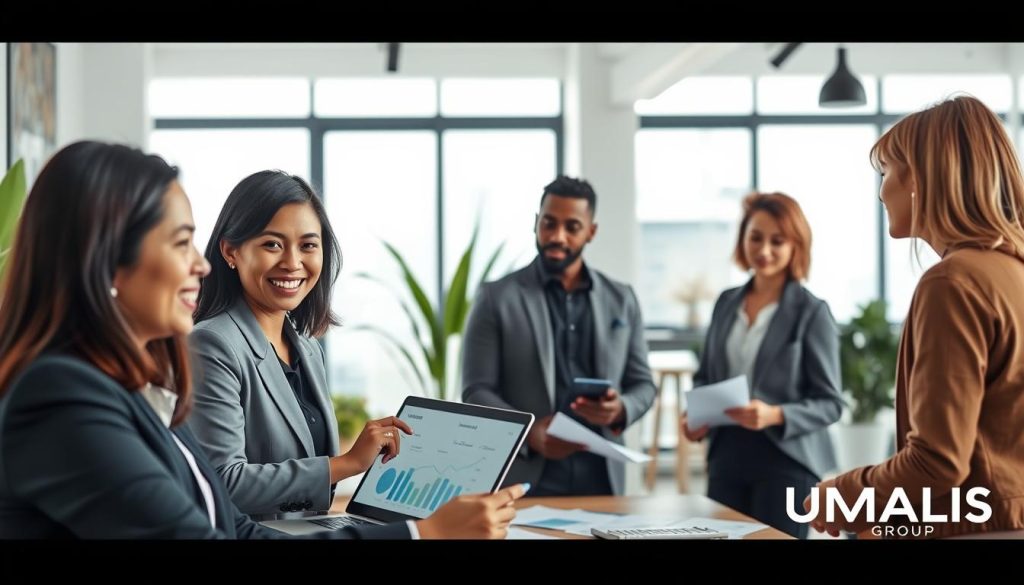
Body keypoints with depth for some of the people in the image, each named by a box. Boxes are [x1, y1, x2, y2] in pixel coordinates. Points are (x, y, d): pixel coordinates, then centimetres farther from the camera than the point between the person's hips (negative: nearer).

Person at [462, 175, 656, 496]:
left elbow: (642, 383, 12)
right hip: (524, 480, -2)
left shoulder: (621, 299, 9)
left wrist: (620, 410, -10)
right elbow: (476, 392, -4)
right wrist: (529, 432, -20)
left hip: (601, 479, 3)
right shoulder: (496, 298, 0)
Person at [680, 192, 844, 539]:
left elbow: (830, 403, -7)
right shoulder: (727, 303, 10)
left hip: (786, 461, -4)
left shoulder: (811, 312, -6)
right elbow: (706, 375, 18)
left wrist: (775, 415, -23)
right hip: (727, 456, 5)